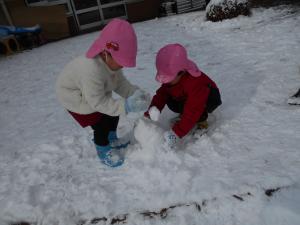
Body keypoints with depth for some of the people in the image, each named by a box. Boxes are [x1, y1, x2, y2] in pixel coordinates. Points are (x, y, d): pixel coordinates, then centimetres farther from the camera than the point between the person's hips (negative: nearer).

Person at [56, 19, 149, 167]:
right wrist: (125, 106, -42)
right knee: (101, 124, -8)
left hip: (96, 94, 8)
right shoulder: (92, 71, -43)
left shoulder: (110, 61, -19)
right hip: (76, 98, -7)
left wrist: (135, 93, -29)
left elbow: (120, 82, -11)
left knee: (113, 114, 13)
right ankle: (103, 150, 21)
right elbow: (98, 102, -36)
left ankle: (111, 139, 40)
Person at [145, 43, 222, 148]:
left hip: (209, 97, -7)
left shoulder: (194, 82, -42)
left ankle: (202, 121, -7)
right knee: (171, 103, -20)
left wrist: (177, 133, -49)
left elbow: (192, 111, -45)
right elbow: (161, 95, -14)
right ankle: (183, 114, 8)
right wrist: (149, 114, -28)